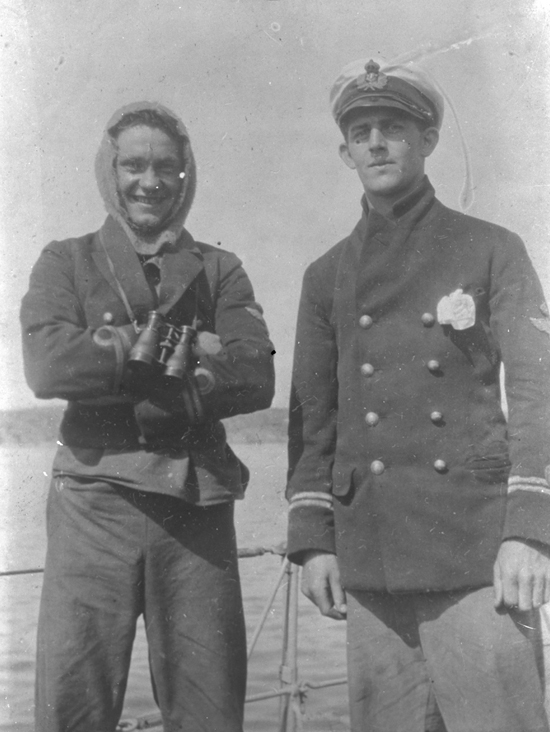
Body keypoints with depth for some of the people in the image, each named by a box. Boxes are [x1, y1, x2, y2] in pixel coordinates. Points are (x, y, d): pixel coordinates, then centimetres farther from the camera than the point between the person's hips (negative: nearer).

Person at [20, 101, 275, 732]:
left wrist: (116, 361, -11)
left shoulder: (218, 270, 15)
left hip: (197, 505, 2)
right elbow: (47, 364, -8)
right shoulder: (67, 262, 12)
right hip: (97, 501, -1)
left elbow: (255, 378, -2)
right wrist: (189, 350, -9)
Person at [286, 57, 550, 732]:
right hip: (370, 557, 3)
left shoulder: (491, 251, 6)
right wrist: (312, 539, 5)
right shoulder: (327, 276, 14)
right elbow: (312, 415, 13)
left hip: (478, 552, -3)